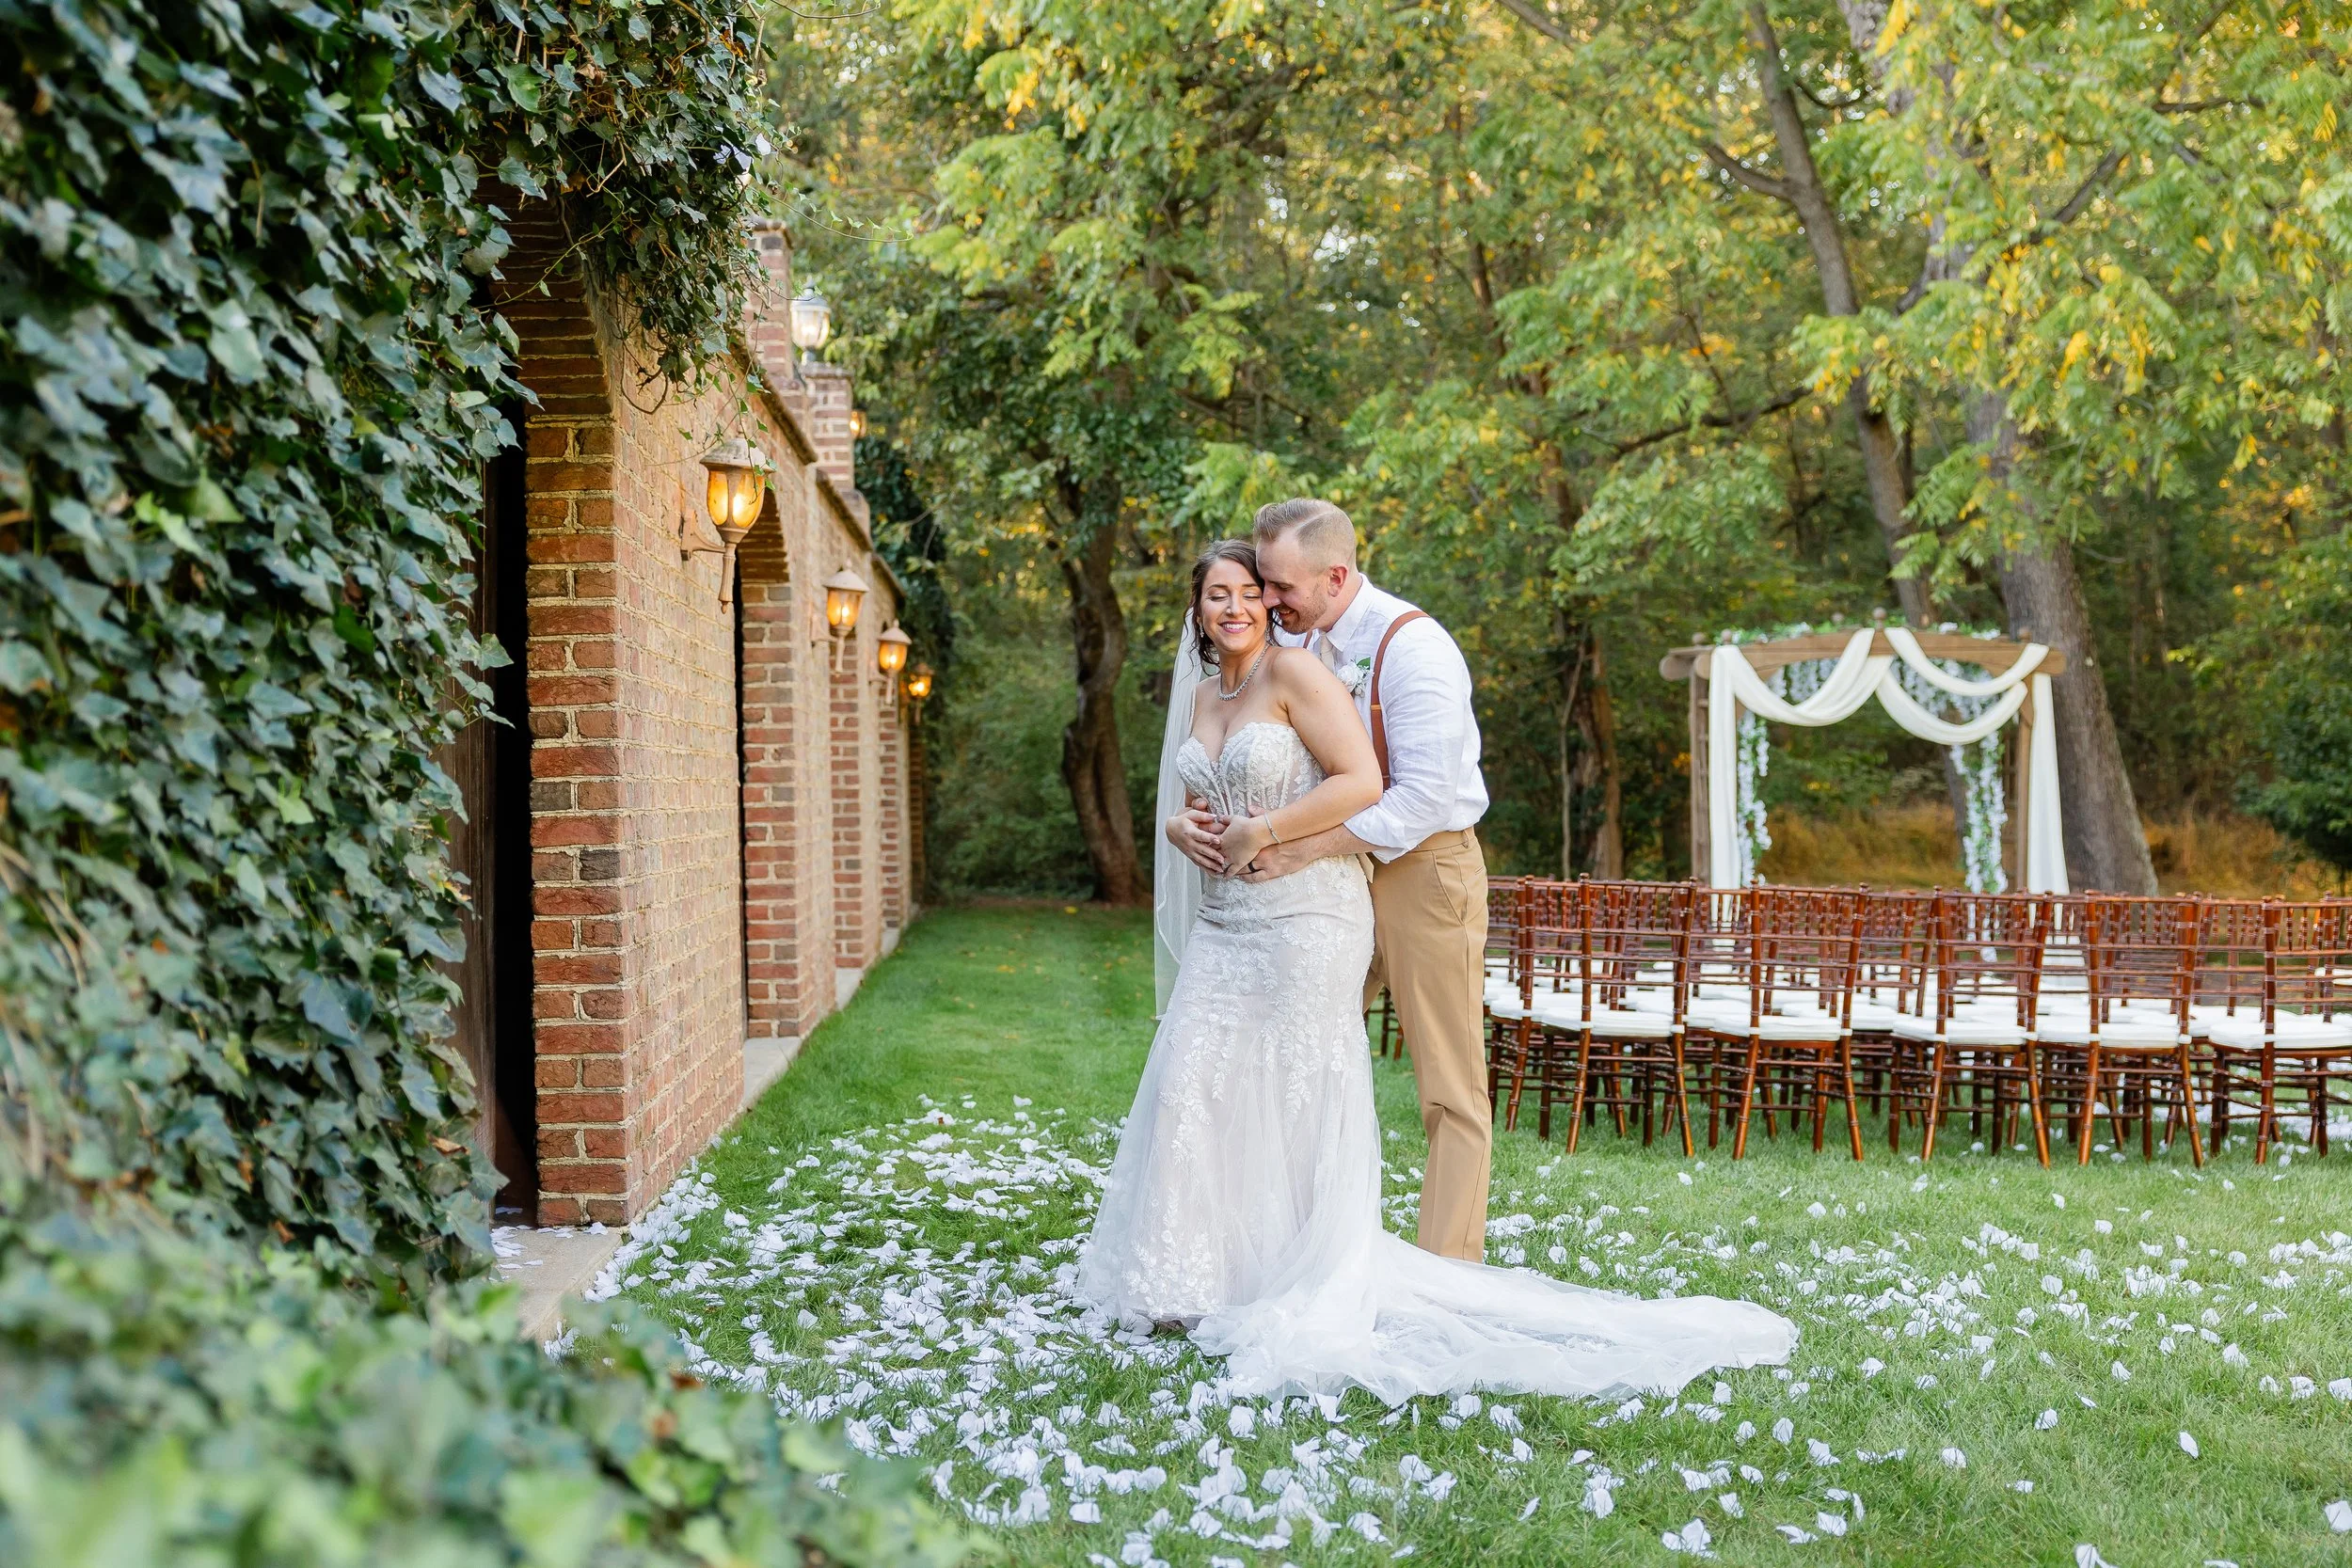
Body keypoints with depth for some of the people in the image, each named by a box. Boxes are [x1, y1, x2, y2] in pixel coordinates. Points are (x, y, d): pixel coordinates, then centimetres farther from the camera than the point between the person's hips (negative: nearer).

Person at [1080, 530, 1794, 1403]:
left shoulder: (1295, 673, -8)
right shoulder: (1197, 699, 15)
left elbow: (1361, 782, -16)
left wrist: (1262, 831, -14)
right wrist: (1183, 826, 2)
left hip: (1305, 917, -7)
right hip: (1224, 922, 7)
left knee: (1295, 1102, -2)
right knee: (1188, 1088, 4)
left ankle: (1307, 1283, 11)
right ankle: (1191, 1276, 18)